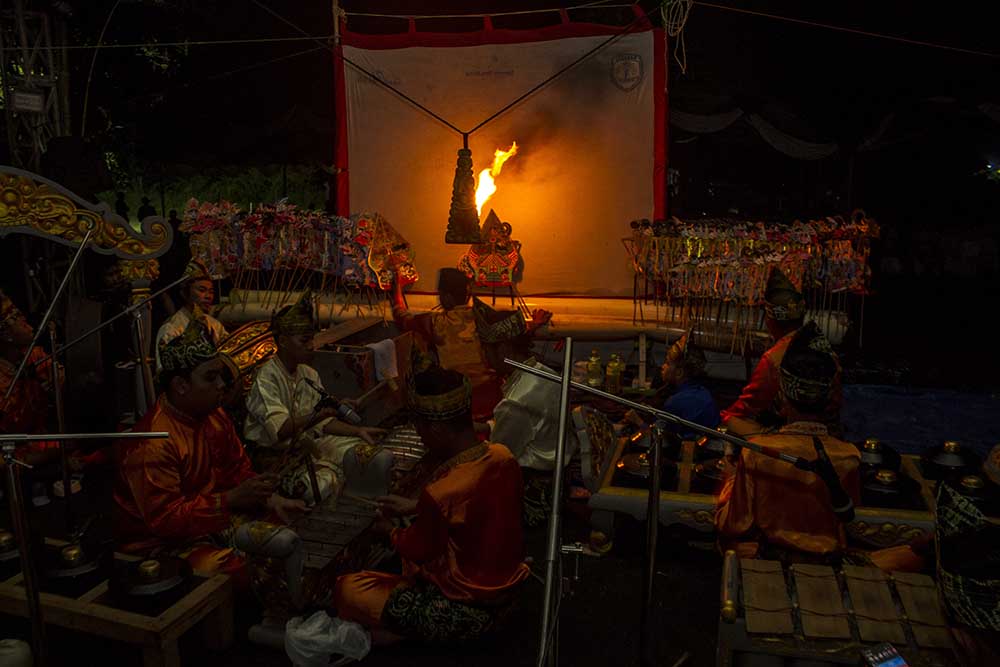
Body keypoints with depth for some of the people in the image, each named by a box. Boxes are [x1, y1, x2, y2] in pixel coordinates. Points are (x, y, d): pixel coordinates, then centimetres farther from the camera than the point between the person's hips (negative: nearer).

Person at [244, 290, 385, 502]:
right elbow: (280, 430, -28)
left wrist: (359, 431, -3)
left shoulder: (309, 375, 7)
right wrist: (316, 415, -39)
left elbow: (324, 421, 9)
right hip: (276, 455, -8)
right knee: (324, 482, -30)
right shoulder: (266, 378, -17)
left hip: (307, 443, 8)